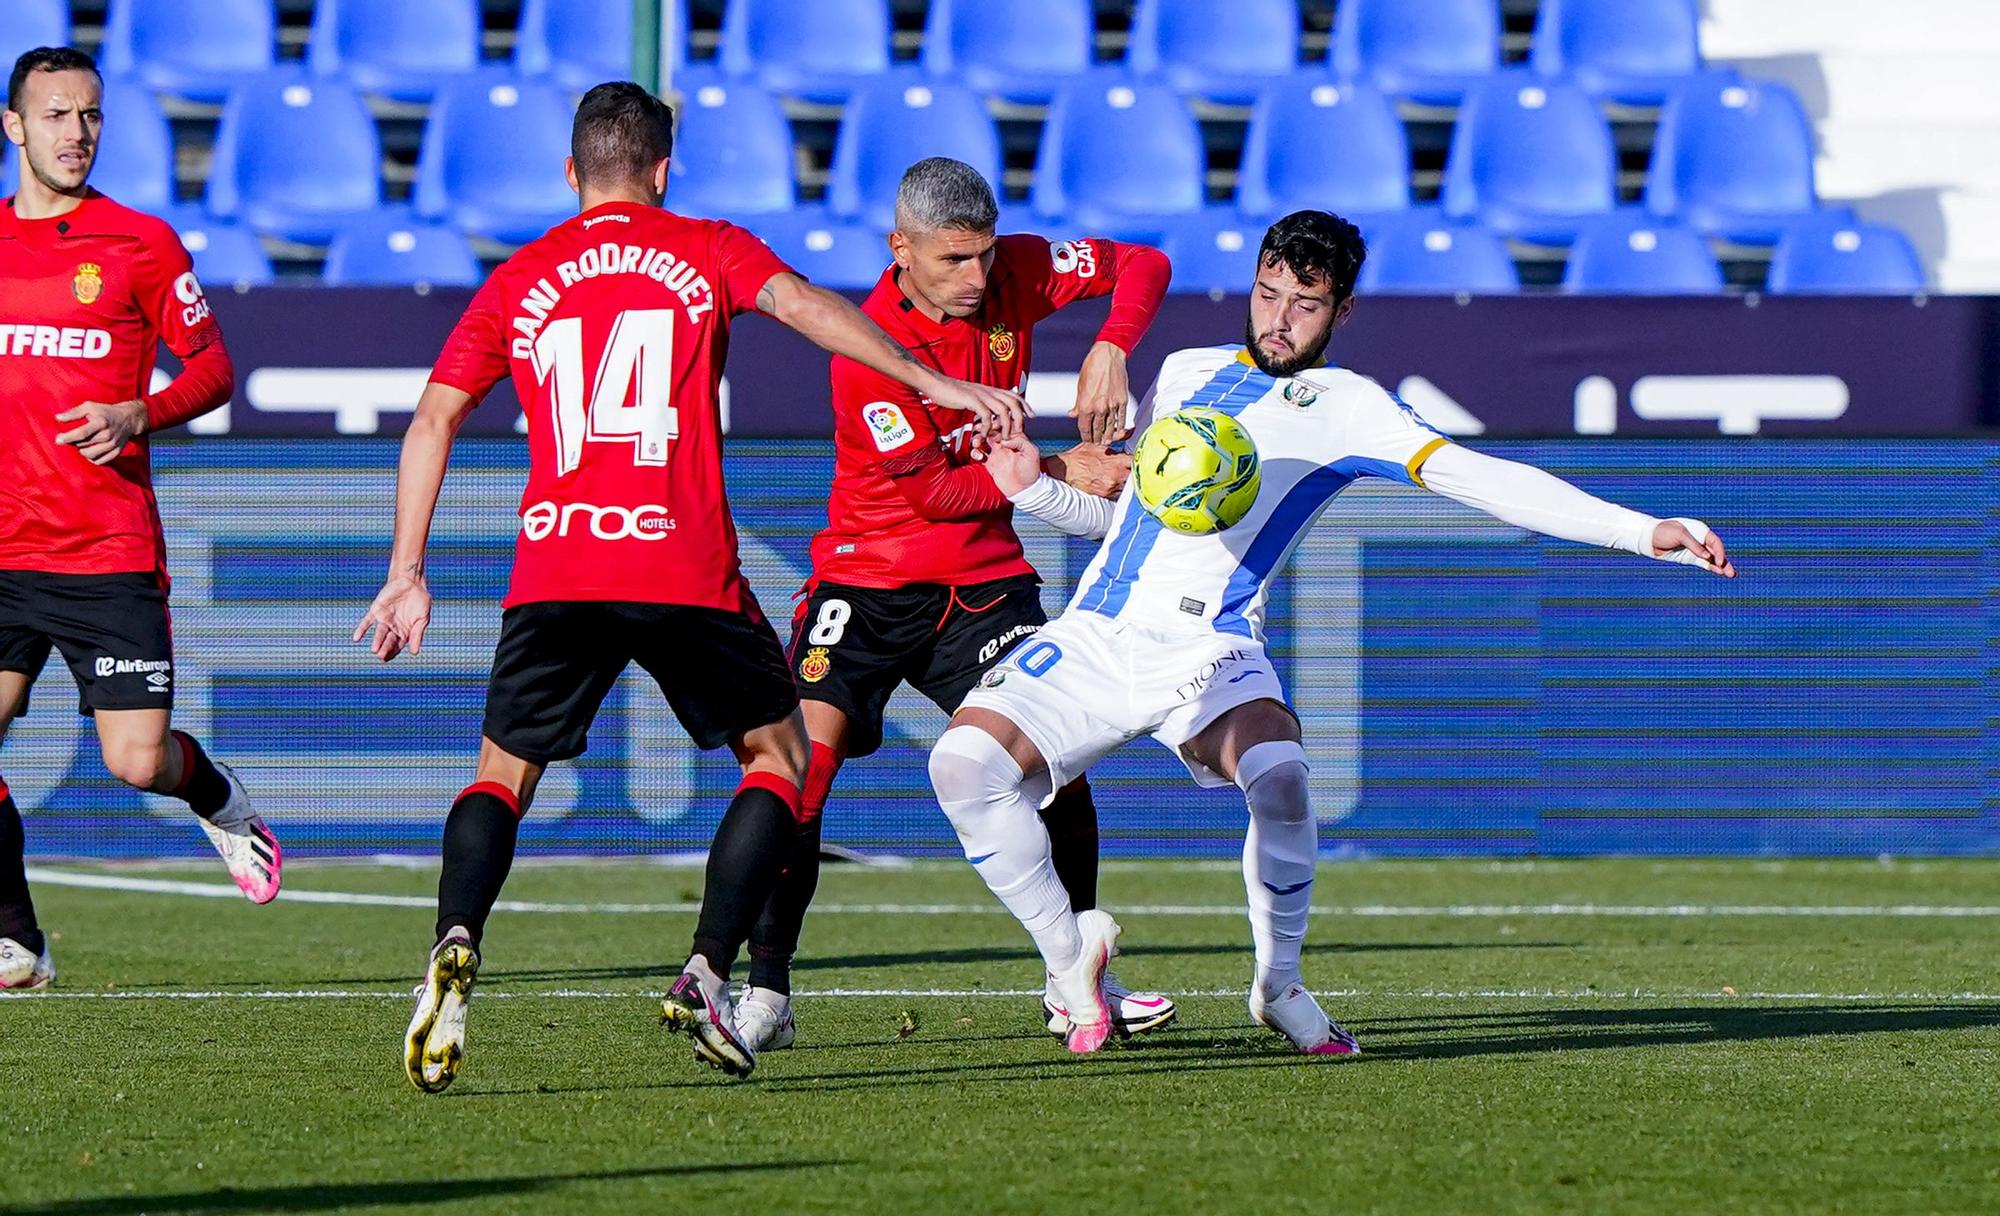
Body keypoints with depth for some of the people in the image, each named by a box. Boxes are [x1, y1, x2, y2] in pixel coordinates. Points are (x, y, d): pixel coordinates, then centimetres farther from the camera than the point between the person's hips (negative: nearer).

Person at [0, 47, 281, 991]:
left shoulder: (139, 244, 1)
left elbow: (214, 367, 5)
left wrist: (139, 415, -12)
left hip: (110, 555, -2)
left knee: (137, 761, -5)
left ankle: (218, 798, 31)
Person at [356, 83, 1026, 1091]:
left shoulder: (517, 281, 16)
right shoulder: (705, 252, 9)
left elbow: (432, 420, 11)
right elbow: (798, 304, -9)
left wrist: (407, 578, 14)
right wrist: (934, 384, -13)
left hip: (552, 572, 2)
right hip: (685, 572, -2)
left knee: (502, 775, 12)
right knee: (779, 754, 16)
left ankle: (456, 946, -18)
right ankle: (706, 976, -1)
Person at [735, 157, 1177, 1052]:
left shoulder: (1011, 276, -6)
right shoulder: (868, 351, -21)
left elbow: (1140, 265, 2)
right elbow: (939, 490, -18)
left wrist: (1108, 352, -15)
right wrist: (1062, 471, -20)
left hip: (984, 578, 4)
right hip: (869, 577, -4)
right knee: (802, 755, -19)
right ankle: (765, 993, -13)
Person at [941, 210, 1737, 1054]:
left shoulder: (1345, 407, 5)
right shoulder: (1187, 371, 18)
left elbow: (1483, 479, -4)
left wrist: (1644, 533, -14)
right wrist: (1034, 485, 6)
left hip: (1209, 652, -3)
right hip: (1095, 635, 3)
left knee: (1279, 778, -34)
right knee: (965, 763, -21)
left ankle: (1277, 985, -8)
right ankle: (1070, 957, 1)